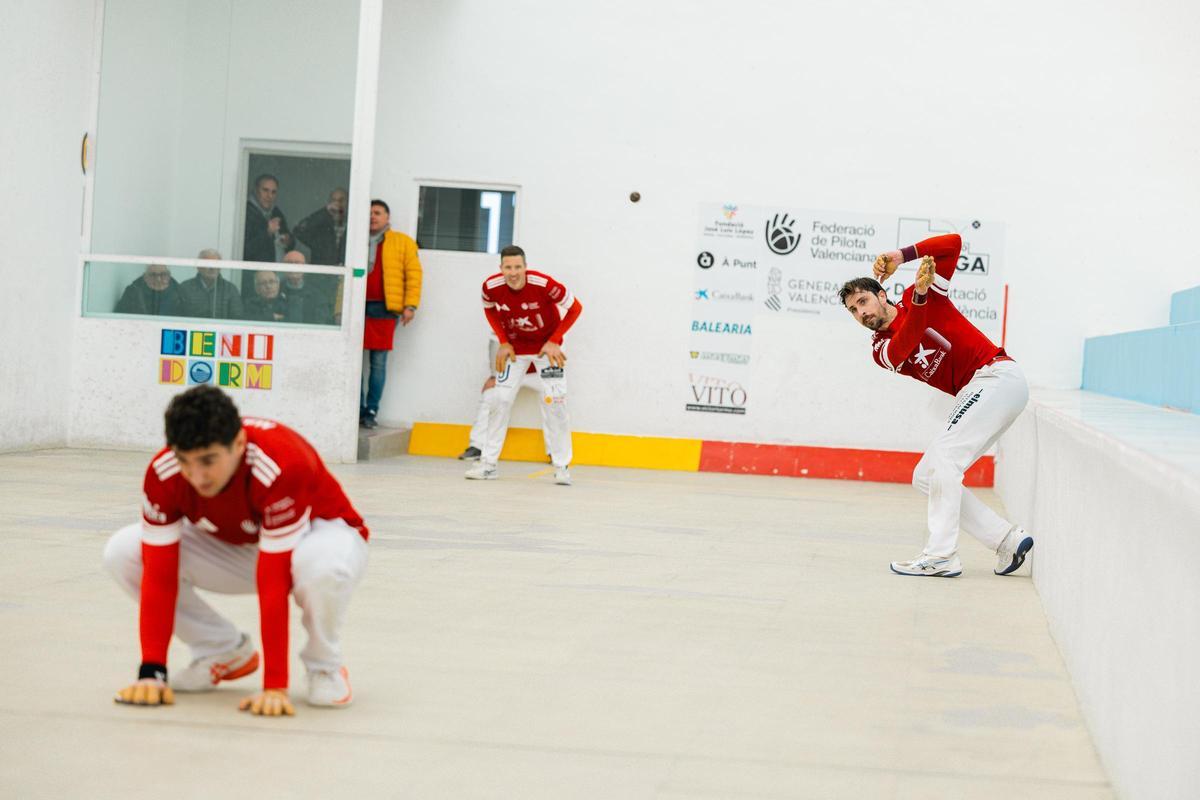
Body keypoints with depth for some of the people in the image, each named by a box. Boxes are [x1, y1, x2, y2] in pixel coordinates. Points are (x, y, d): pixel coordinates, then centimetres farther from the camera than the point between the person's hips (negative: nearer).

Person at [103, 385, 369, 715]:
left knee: (321, 564, -43)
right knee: (122, 552, -15)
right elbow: (159, 574, -21)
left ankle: (325, 666, -9)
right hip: (234, 547, 5)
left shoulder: (280, 465, -40)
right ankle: (225, 652, 4)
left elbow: (273, 582, -40)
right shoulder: (162, 474, -25)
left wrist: (275, 687, -38)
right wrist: (151, 671, -26)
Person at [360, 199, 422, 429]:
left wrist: (410, 306, -5)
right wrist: (340, 304, 8)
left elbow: (413, 275, 4)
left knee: (378, 362, -2)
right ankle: (356, 410, 6)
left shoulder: (402, 243, 8)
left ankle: (371, 411, 2)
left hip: (384, 309, -3)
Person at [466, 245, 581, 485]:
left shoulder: (543, 284, -30)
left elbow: (575, 307, -16)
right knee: (501, 399, -1)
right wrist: (503, 342, -4)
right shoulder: (491, 287, -20)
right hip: (515, 346, 3)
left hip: (546, 345, -3)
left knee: (554, 401, -11)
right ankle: (488, 463, 8)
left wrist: (554, 341, -17)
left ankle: (561, 467, -1)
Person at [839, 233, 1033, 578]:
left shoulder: (919, 297, 0)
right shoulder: (881, 349, 8)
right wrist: (920, 297, -31)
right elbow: (904, 345, -17)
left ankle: (941, 556, -22)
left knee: (943, 458, -19)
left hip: (998, 375, -8)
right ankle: (1008, 539, 2)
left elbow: (954, 243, -6)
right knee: (925, 477, 5)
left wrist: (903, 255, -14)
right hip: (973, 395, 8)